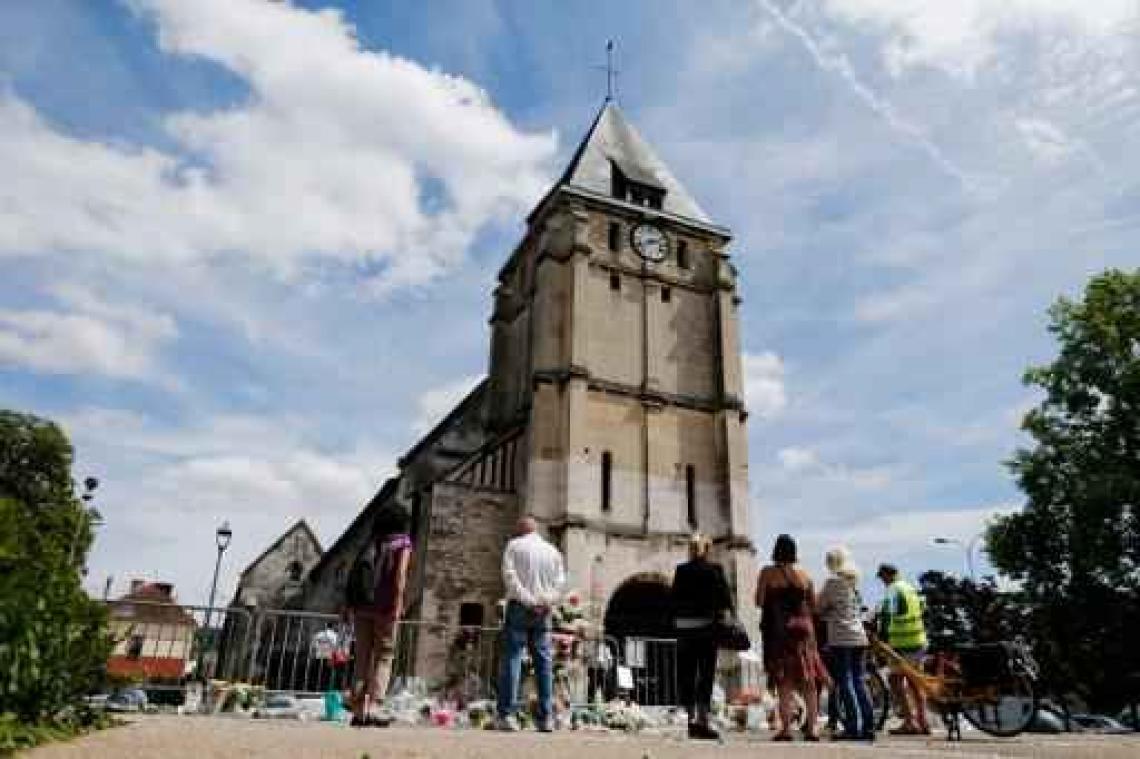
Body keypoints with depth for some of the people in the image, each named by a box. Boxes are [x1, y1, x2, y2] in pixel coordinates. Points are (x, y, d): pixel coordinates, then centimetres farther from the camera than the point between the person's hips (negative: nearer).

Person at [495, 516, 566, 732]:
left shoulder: (514, 546, 5)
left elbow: (510, 576, -8)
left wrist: (528, 600, -10)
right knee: (544, 662, 4)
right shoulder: (553, 551, 16)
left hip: (519, 607, -3)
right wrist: (547, 602, -1)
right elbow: (560, 582, 7)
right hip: (543, 612, 3)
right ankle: (546, 718, 3)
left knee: (512, 657, -4)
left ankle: (506, 713, -11)